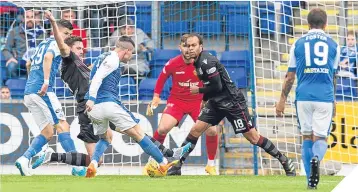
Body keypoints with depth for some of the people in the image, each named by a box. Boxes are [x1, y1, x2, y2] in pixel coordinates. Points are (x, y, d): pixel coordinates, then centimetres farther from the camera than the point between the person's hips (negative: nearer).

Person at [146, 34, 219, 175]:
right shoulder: (172, 64, -13)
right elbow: (161, 79, 6)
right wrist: (156, 97, 6)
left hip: (198, 101, 0)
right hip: (176, 100, 0)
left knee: (212, 131, -14)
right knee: (162, 129, -20)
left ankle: (211, 165, 9)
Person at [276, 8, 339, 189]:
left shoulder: (298, 44, 6)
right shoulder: (333, 45, 7)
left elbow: (290, 76, 6)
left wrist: (282, 100, 13)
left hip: (304, 96, 1)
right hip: (325, 97, -1)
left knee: (307, 136, 12)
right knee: (320, 137, 3)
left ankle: (311, 180, 11)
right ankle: (316, 158, -31)